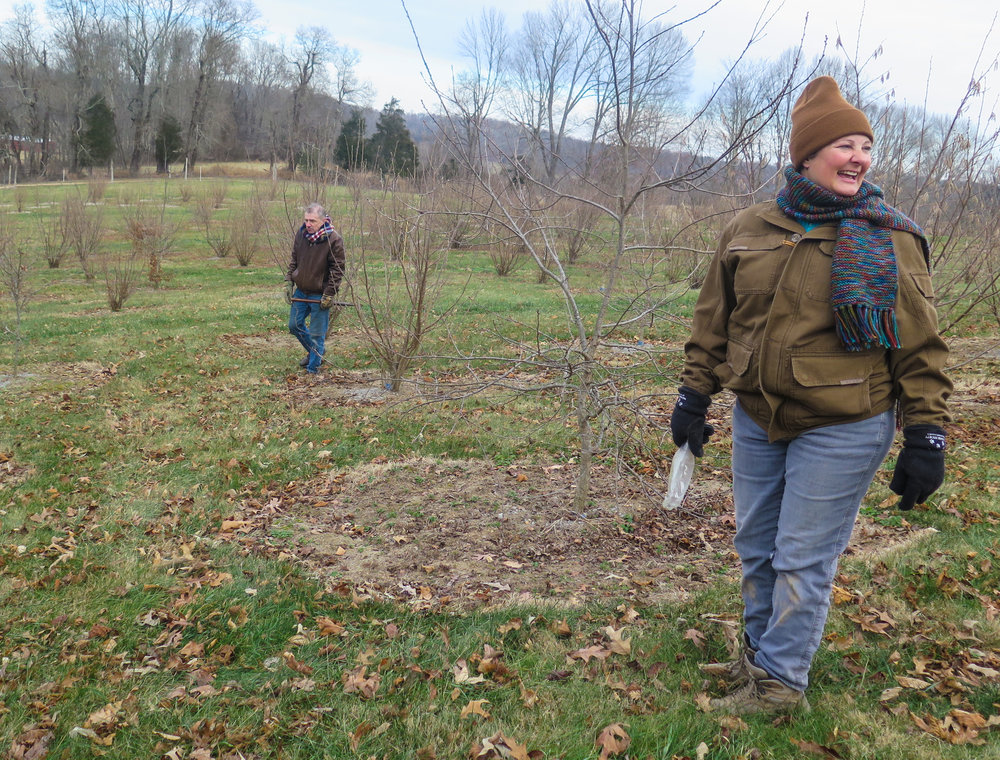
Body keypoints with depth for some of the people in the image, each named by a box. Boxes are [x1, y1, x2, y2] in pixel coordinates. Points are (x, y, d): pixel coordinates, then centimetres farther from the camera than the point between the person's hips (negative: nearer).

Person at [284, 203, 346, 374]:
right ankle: (315, 350, 40)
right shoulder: (301, 234, 0)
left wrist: (329, 294, -16)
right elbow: (294, 261, 12)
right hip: (300, 291, 6)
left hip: (320, 295, -6)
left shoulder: (333, 239, -17)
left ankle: (312, 369, 16)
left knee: (317, 334, 2)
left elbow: (337, 269, -13)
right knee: (295, 325, 16)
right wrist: (288, 282, 2)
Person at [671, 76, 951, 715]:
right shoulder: (749, 230, 1)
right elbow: (713, 321, 9)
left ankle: (781, 681, 23)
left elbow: (921, 346, -5)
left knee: (803, 560, 3)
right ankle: (760, 654, 38)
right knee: (757, 549, 17)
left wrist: (926, 437, -8)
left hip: (842, 430, -4)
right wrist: (694, 397, 8)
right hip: (757, 419, 4)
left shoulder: (891, 239, -6)